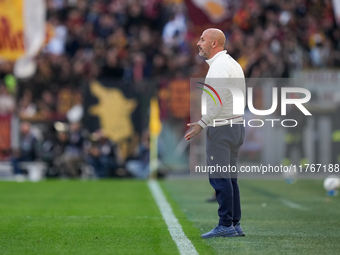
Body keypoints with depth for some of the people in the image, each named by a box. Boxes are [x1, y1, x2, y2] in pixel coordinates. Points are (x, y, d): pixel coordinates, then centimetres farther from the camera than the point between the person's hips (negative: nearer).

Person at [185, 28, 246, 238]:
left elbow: (218, 100, -21)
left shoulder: (219, 66, -13)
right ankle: (235, 224, 12)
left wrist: (201, 124, -18)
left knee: (219, 177, -8)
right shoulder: (233, 64, 18)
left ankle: (226, 225, -9)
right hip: (237, 125, 10)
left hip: (222, 128, -10)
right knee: (229, 177, 12)